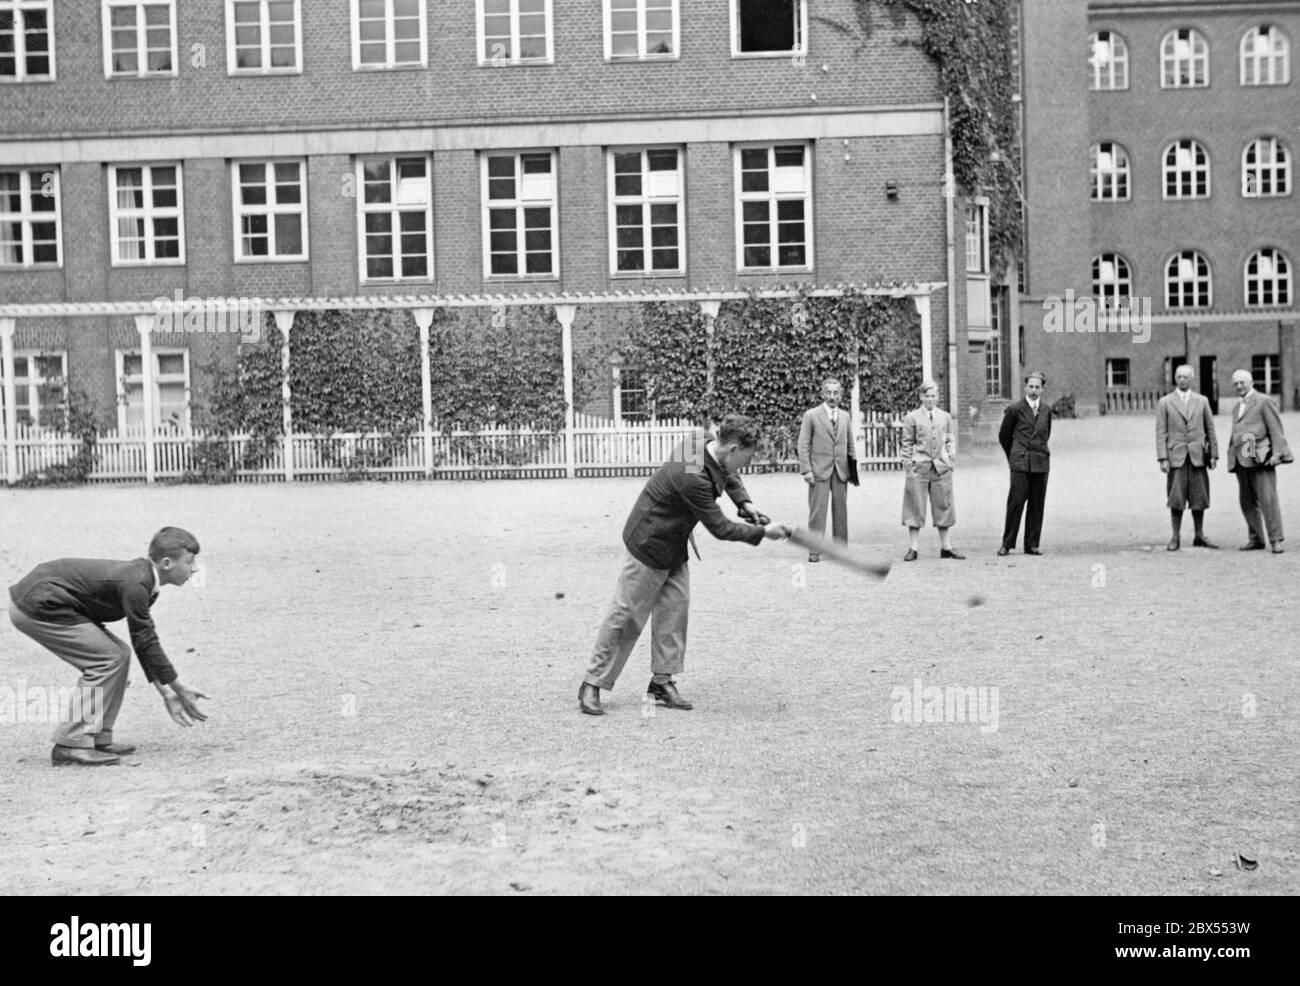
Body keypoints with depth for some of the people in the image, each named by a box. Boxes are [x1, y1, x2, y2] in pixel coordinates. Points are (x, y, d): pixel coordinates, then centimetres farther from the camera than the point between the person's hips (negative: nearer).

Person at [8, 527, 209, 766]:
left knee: (118, 655, 9)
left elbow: (144, 642, 15)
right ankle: (71, 744, -9)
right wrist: (180, 691, -10)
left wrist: (167, 693, 15)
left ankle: (98, 738, 13)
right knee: (108, 659, -12)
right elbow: (146, 643, -19)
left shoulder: (143, 577, 8)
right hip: (35, 607, -10)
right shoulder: (135, 584, -22)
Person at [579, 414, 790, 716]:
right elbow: (719, 528, -24)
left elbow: (728, 475, 17)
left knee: (675, 606, 5)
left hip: (674, 547, 9)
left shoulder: (705, 441, -7)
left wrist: (744, 502, 2)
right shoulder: (693, 478, -35)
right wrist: (762, 532, -15)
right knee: (626, 615, -2)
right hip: (648, 545, -9)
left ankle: (662, 680, 13)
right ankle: (592, 685, 7)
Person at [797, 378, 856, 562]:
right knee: (817, 511, -6)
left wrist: (853, 469, 8)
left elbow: (850, 445, 16)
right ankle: (815, 550, -3)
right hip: (819, 470, -4)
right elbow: (803, 445, -2)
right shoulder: (811, 415, 1)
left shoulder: (845, 416, 13)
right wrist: (806, 470, -10)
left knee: (841, 510, 5)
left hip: (841, 471, 4)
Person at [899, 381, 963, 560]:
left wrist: (951, 451, 2)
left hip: (941, 467, 3)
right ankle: (913, 548, 6)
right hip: (919, 467, -3)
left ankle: (946, 547, 16)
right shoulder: (912, 418, 1)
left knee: (943, 506, 7)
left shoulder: (945, 417, 10)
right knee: (915, 507, 0)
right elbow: (907, 443, 2)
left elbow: (951, 438, 19)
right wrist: (908, 464, -4)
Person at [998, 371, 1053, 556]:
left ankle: (1031, 544, 9)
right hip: (1020, 464, -4)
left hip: (1041, 462, 4)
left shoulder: (1047, 409, 10)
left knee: (1037, 504, 3)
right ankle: (1007, 544, 0)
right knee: (1016, 502, -7)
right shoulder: (1014, 409, -1)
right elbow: (1003, 435, 10)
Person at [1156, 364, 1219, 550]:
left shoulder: (1202, 401, 10)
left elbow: (1210, 429, 11)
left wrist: (1214, 454, 4)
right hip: (1176, 456, -2)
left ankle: (1199, 536, 14)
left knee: (1199, 498, 4)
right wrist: (1163, 458, -8)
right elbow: (1161, 432, 0)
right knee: (1176, 499, -3)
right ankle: (1176, 537, 3)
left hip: (1198, 457, 2)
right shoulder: (1165, 402, 4)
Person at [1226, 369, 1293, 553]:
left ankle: (1276, 540, -10)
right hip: (1242, 460, 7)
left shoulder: (1263, 401, 1)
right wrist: (1231, 458, 18)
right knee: (1247, 502, 6)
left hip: (1260, 459, -7)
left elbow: (1275, 429, -5)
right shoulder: (1237, 408, 22)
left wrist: (1277, 454, -13)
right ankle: (1256, 539, 13)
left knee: (1268, 499, -11)